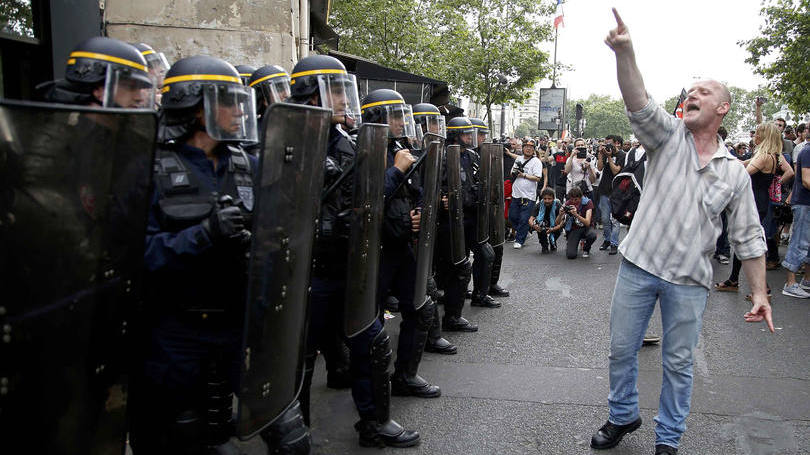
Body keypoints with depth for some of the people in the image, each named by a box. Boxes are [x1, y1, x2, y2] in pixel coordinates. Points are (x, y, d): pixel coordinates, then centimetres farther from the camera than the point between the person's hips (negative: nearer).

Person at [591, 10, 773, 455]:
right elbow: (638, 103, -20)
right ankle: (623, 417, 33)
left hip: (689, 282, 0)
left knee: (679, 362, 10)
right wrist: (624, 51, -38)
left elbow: (748, 237, 6)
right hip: (638, 266, 0)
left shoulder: (735, 173, 4)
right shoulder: (668, 136, 1)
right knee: (622, 350, 10)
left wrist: (759, 293, 0)